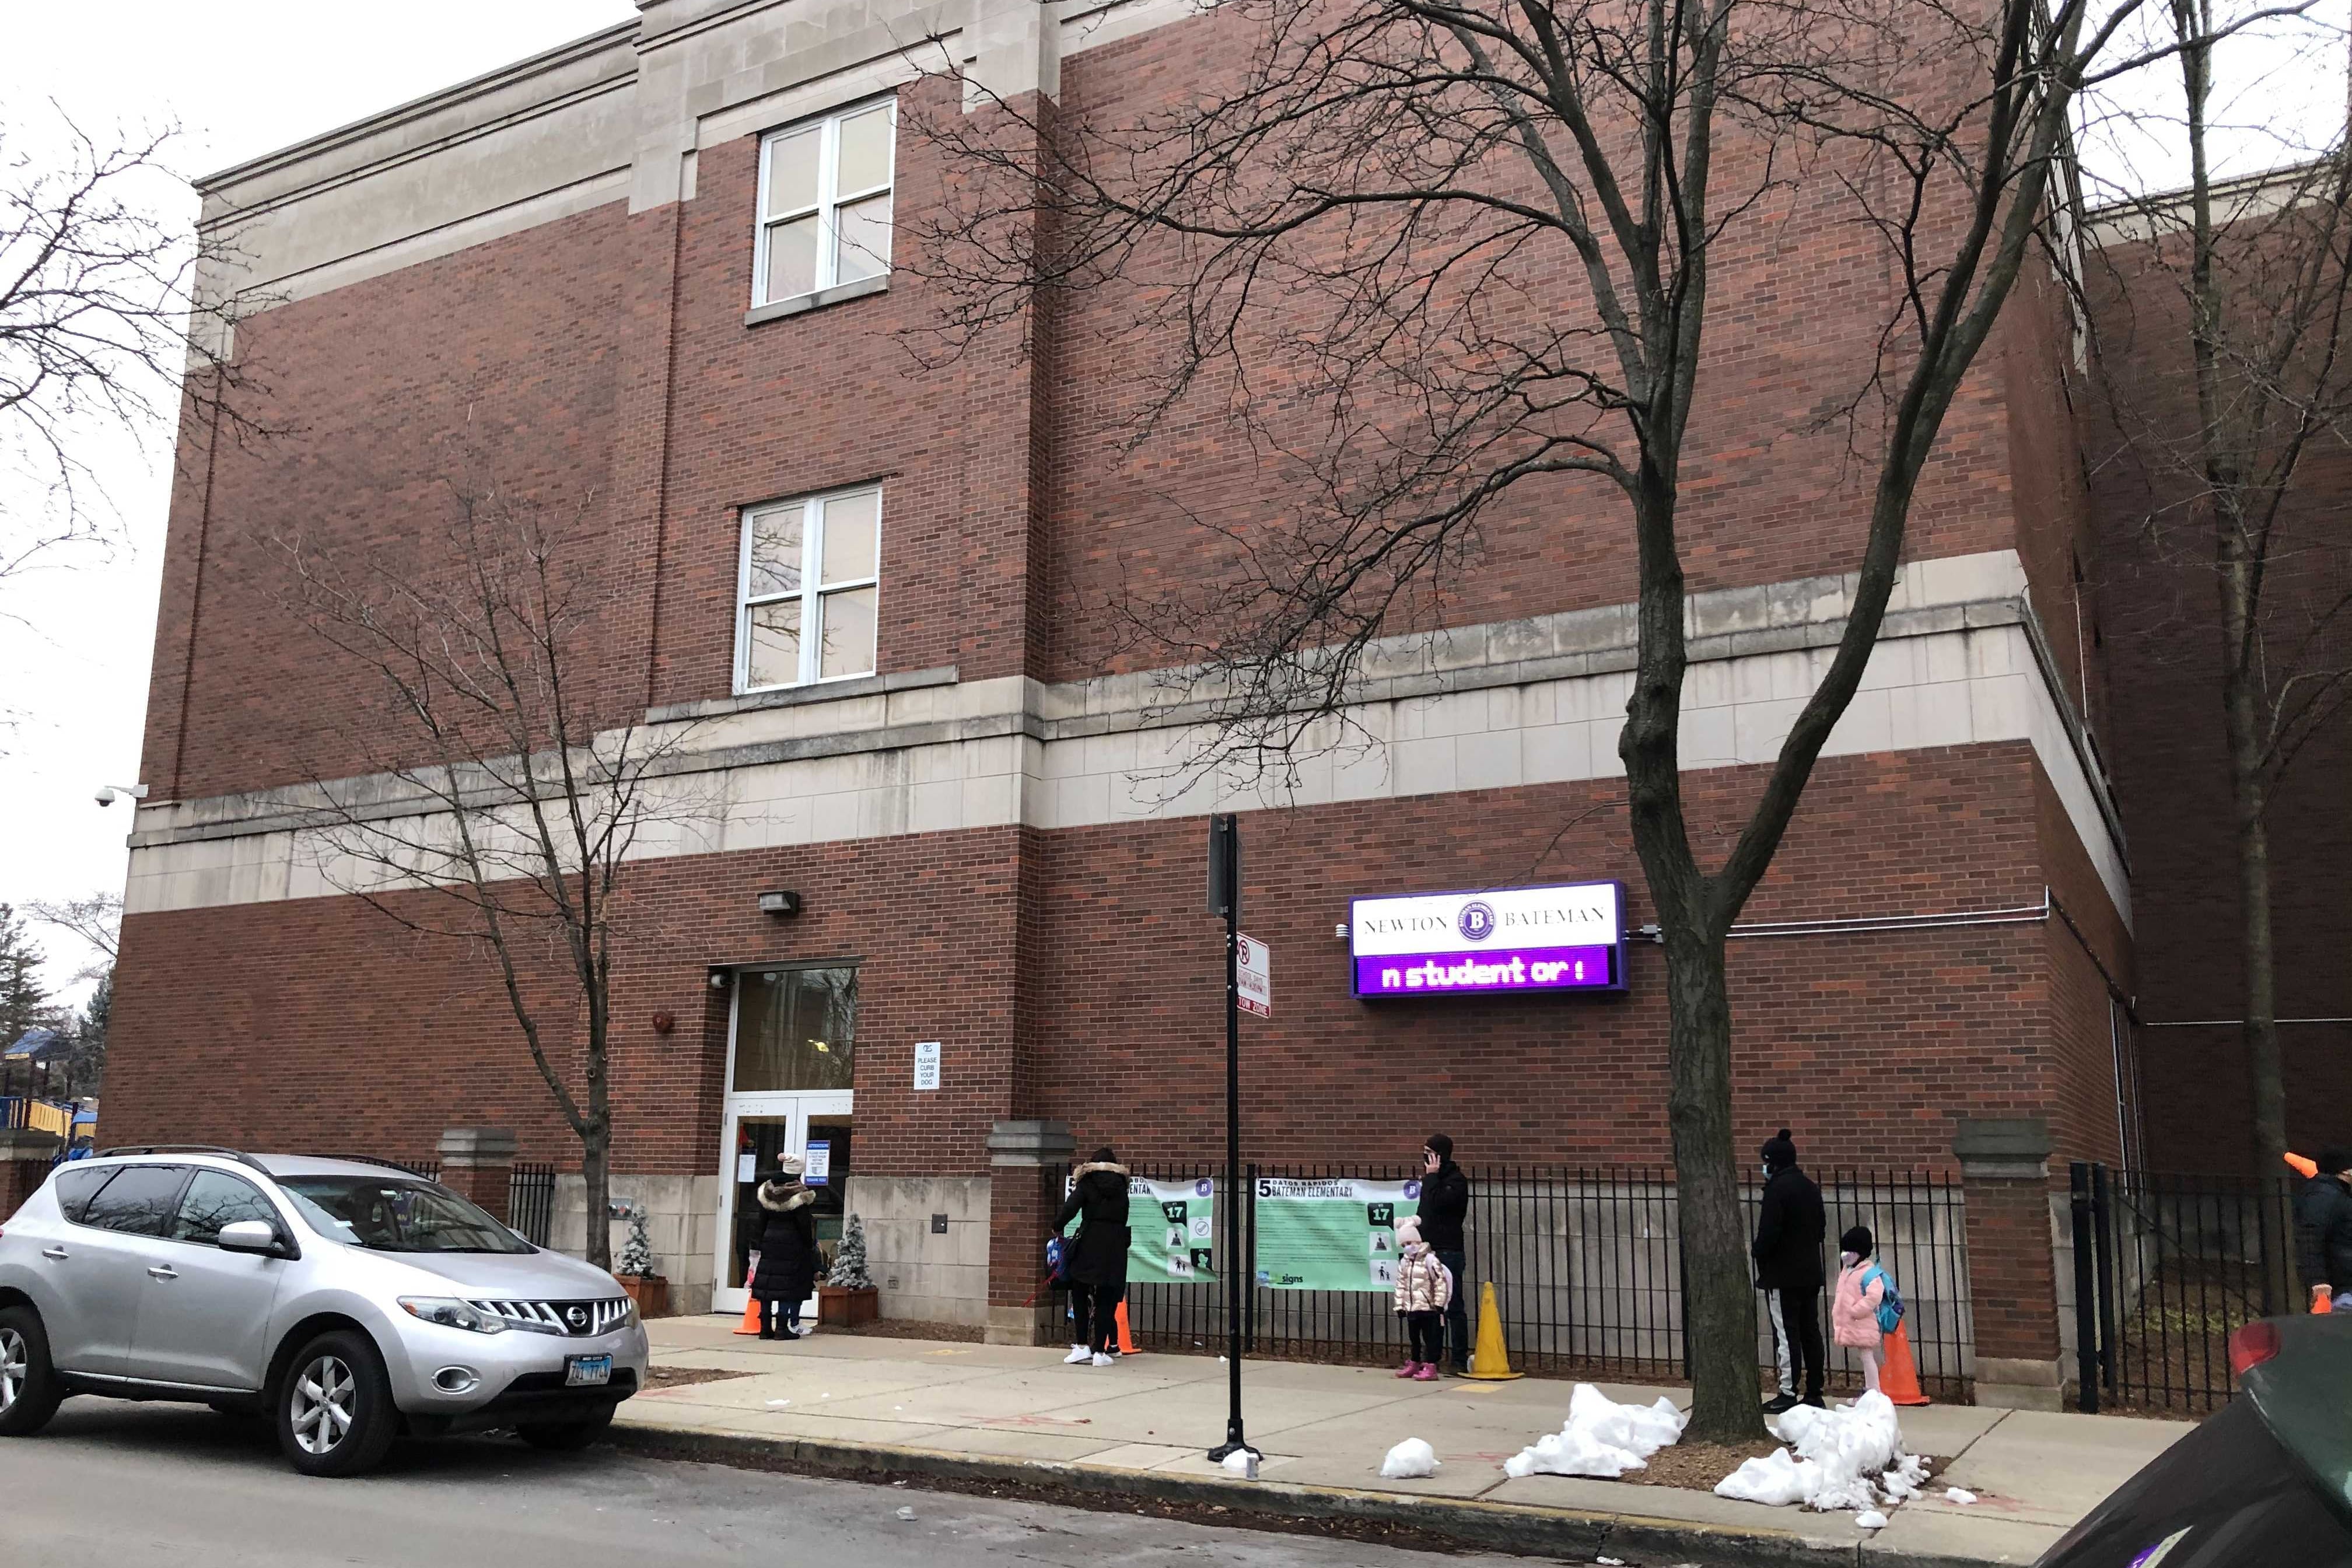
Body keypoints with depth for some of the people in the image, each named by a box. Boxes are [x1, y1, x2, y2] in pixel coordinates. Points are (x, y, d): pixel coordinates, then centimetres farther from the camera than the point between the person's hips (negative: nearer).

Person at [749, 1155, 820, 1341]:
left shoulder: (766, 1192, 5)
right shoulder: (799, 1195, -13)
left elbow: (762, 1222, 10)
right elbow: (805, 1225, -10)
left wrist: (761, 1244, 16)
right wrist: (810, 1247, 1)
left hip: (769, 1242, 6)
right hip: (792, 1245, -6)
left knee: (767, 1285, 9)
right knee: (789, 1287, -2)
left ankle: (765, 1328, 12)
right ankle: (782, 1328, -4)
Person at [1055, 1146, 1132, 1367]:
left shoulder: (1087, 1183, 1)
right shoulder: (1121, 1184, 11)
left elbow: (1070, 1208, -9)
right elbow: (1123, 1216, 9)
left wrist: (1058, 1227, 6)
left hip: (1090, 1244, -2)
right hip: (1116, 1247, 2)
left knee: (1080, 1295, 12)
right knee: (1106, 1300, 4)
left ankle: (1082, 1346, 6)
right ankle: (1100, 1352, 1)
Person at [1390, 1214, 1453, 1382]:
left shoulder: (1429, 1259, -13)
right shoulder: (1404, 1262, 8)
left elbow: (1441, 1282, -14)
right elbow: (1400, 1285, 13)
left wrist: (1439, 1304, -14)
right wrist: (1400, 1305, 9)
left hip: (1428, 1308, -7)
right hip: (1411, 1308, 7)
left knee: (1430, 1338, -2)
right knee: (1413, 1337, 16)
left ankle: (1430, 1368, 0)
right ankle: (1414, 1364, 28)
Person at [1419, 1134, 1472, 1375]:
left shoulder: (1456, 1181, -8)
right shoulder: (1431, 1179, 17)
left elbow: (1438, 1202, -24)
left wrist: (1432, 1177, -16)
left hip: (1448, 1252, -8)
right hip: (1429, 1251, 8)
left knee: (1453, 1307, -5)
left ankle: (1460, 1359, -2)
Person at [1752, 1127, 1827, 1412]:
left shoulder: (1777, 1188, -16)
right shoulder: (1810, 1187, 11)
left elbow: (1769, 1232, -19)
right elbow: (1821, 1228, 17)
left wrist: (1757, 1252, -2)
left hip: (1783, 1275, -9)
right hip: (1811, 1272, 9)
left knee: (1786, 1334, -5)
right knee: (1811, 1331, 11)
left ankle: (1788, 1394, -4)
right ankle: (1814, 1393, 15)